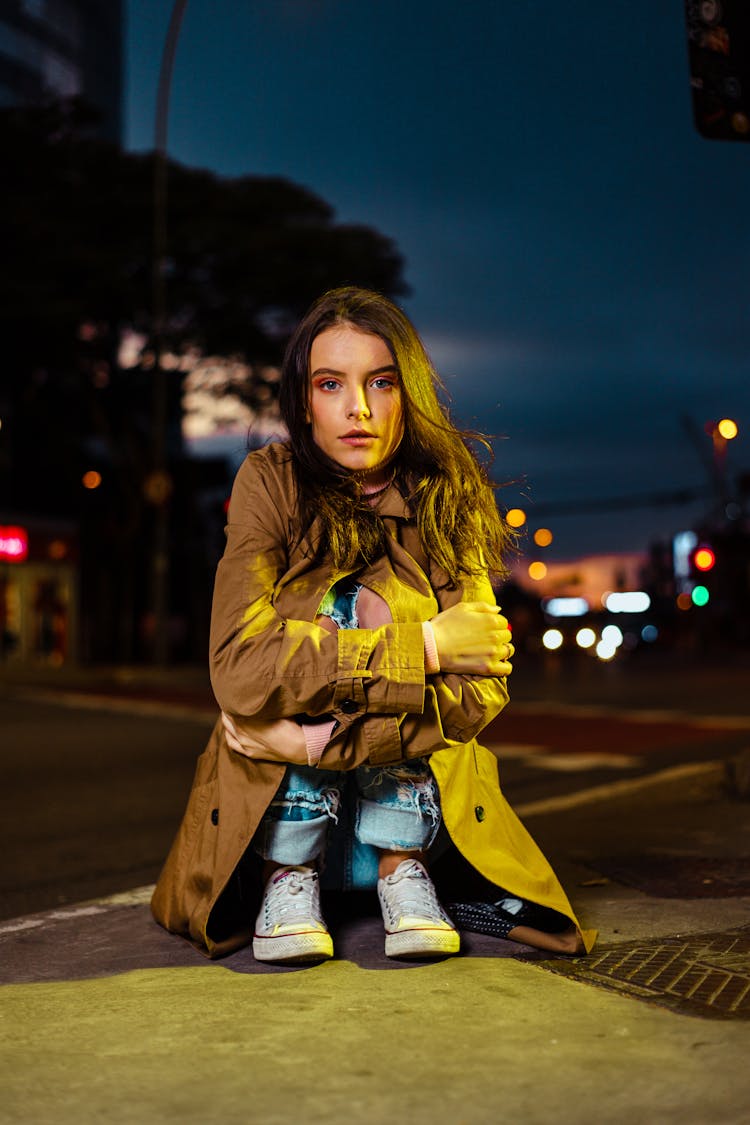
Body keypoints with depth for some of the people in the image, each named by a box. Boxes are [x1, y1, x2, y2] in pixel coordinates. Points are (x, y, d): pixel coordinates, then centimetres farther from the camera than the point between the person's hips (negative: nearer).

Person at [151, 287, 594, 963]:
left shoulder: (447, 500, -8)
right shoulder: (272, 483, -11)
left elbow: (483, 690, -18)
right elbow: (238, 664, -25)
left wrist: (320, 738, -28)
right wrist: (425, 648, -26)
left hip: (419, 809, 1)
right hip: (269, 814, -1)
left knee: (375, 598, -22)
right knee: (333, 601, -24)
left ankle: (402, 869, -12)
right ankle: (288, 877, -15)